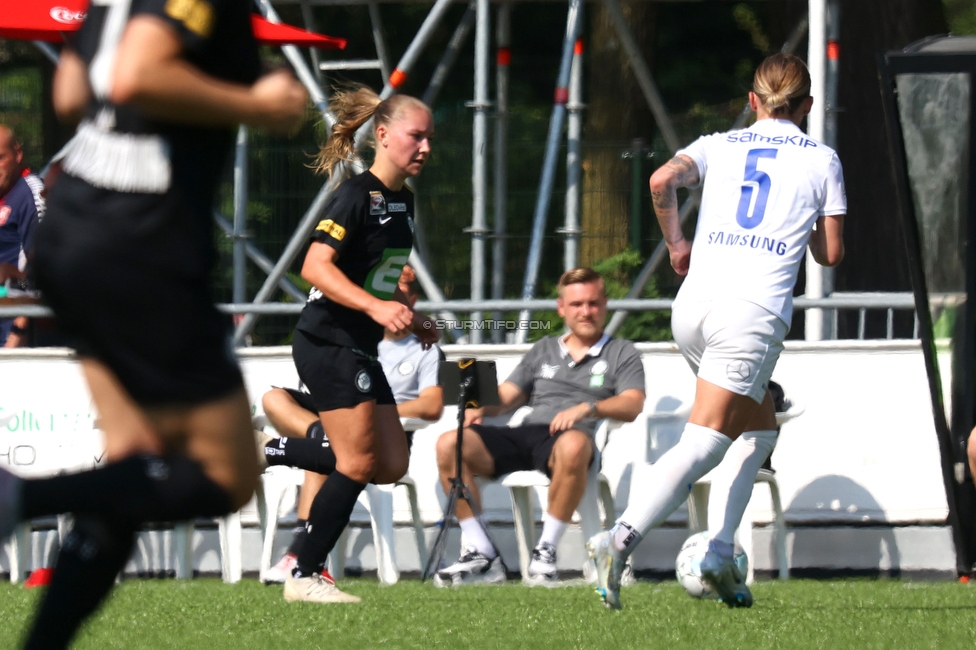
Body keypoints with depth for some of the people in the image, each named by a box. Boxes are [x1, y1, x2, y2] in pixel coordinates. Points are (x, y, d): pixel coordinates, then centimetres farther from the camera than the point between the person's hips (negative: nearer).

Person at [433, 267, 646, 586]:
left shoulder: (621, 353, 18)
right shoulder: (544, 351, 31)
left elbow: (633, 405, 1)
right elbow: (506, 395, 23)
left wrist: (587, 408, -17)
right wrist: (481, 407, -1)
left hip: (568, 436, -4)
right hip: (523, 436, 4)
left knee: (573, 445, -44)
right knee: (449, 445, -22)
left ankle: (547, 550, -28)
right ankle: (482, 555, -22)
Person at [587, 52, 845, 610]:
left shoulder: (720, 146, 16)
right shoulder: (821, 160, 12)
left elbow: (663, 180, -3)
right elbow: (831, 254, 11)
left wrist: (676, 241, 12)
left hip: (692, 307, 5)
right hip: (754, 313, -5)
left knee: (760, 428, 21)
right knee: (702, 444, -11)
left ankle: (721, 555, 10)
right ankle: (623, 538, -30)